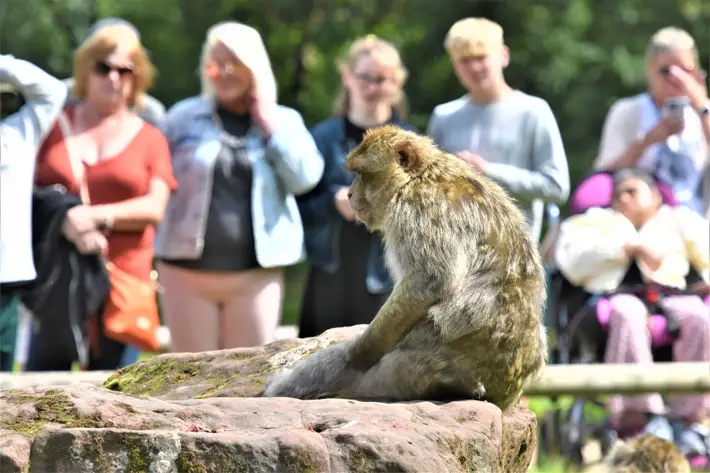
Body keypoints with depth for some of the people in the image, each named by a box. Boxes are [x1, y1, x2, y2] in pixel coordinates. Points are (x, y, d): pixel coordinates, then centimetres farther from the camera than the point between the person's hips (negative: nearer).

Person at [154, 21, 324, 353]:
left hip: (255, 275, 1)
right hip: (188, 272, -1)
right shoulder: (184, 117, 4)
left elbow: (305, 177, -7)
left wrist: (267, 123, -6)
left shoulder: (284, 121, 8)